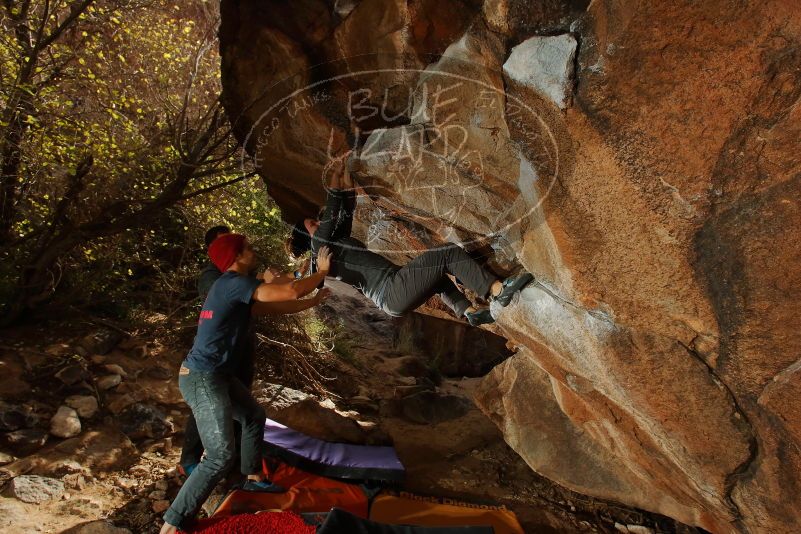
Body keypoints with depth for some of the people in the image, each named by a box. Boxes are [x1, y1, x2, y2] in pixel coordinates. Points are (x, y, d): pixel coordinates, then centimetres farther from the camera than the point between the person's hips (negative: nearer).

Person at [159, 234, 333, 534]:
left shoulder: (233, 289, 13)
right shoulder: (234, 282, -18)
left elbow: (277, 307, 19)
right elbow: (290, 292, -22)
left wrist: (313, 302, 22)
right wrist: (322, 272, -7)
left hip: (217, 375, 11)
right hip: (202, 379, -11)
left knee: (254, 416, 24)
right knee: (221, 454, -10)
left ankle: (254, 479, 40)